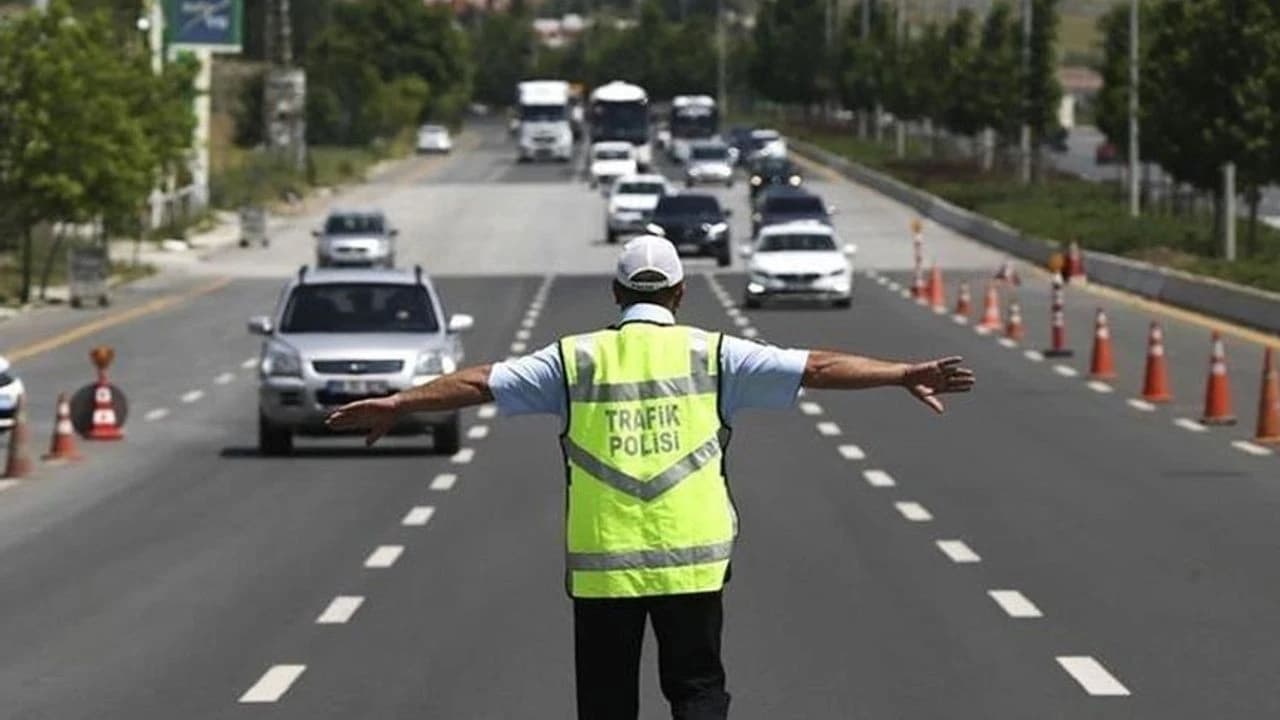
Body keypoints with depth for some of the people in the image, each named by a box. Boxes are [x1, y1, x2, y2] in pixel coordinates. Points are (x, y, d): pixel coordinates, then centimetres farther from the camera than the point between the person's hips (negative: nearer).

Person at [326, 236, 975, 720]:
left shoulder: (576, 359, 3)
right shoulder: (711, 355, 1)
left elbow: (480, 382, 5)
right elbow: (816, 368, -1)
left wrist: (396, 404, 14)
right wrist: (906, 375, 2)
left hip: (600, 564, 0)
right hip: (692, 559, 0)